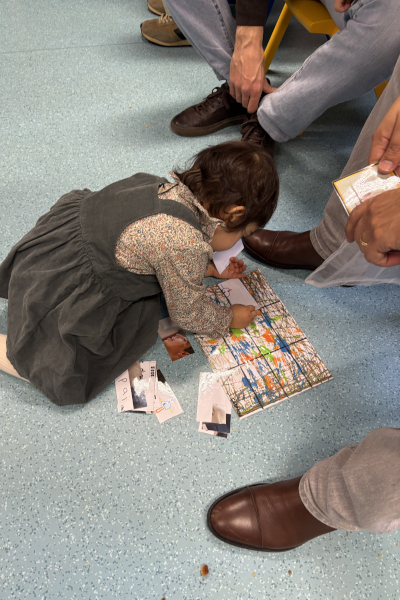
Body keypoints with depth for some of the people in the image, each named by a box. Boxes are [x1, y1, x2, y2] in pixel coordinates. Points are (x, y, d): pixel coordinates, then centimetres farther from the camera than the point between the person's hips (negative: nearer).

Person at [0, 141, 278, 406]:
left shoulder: (172, 187, -4)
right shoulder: (186, 244, -29)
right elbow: (190, 313, -12)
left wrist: (210, 267, 15)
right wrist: (230, 319, 5)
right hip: (54, 292, -8)